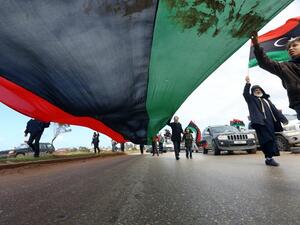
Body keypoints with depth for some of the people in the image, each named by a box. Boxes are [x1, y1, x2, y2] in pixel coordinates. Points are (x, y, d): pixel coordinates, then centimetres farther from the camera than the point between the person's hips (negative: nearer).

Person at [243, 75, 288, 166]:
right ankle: (269, 158, -11)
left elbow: (274, 110, 21)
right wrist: (248, 83, -20)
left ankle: (269, 158, 11)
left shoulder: (266, 100, 26)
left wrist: (283, 118, 10)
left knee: (271, 139, 4)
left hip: (269, 122, 6)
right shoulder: (251, 99, 11)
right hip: (259, 122, -6)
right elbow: (245, 93, -8)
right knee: (266, 140, -12)